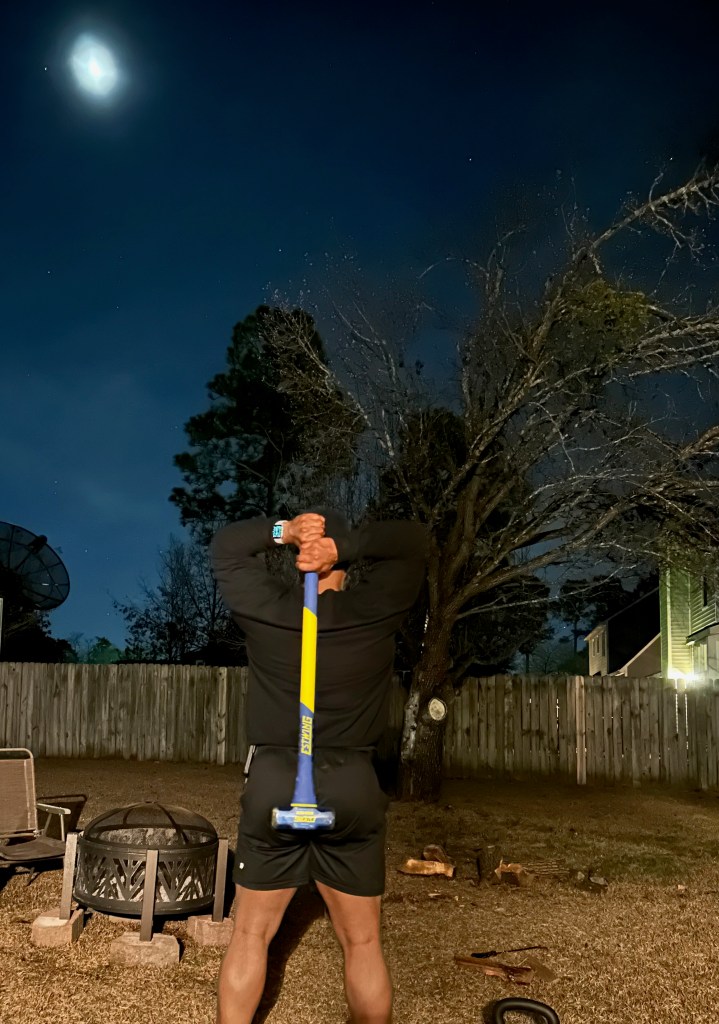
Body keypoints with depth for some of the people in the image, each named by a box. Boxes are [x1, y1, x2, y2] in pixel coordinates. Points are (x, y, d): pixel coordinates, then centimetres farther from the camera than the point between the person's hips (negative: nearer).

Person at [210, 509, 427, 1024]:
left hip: (273, 784, 1)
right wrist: (346, 546, -8)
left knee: (250, 936, 15)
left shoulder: (268, 607, -3)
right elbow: (414, 541, 5)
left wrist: (282, 532, -6)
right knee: (363, 943, 13)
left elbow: (225, 545, 11)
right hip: (352, 787, 0)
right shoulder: (375, 609, -5)